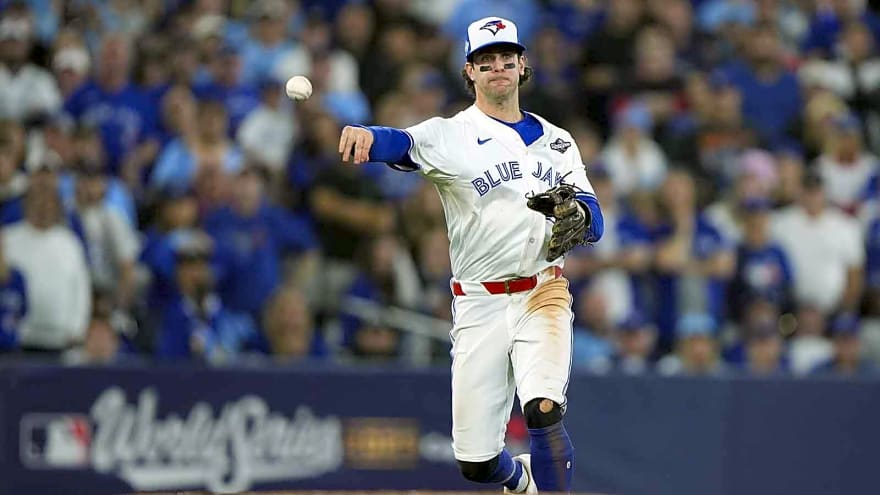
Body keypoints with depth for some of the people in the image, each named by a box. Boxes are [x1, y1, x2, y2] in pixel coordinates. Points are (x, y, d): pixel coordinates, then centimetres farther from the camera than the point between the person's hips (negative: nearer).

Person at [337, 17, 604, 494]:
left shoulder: (556, 141, 14)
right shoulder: (451, 135, 1)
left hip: (543, 295, 1)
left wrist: (576, 213, -18)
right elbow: (405, 143, -21)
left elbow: (594, 225, 8)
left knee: (544, 411, -26)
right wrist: (366, 134, -46)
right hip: (479, 306, -1)